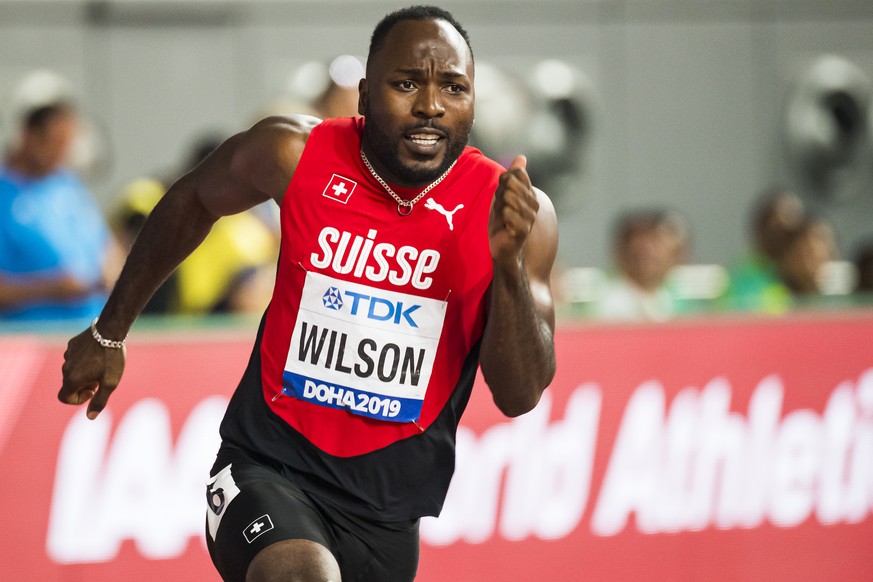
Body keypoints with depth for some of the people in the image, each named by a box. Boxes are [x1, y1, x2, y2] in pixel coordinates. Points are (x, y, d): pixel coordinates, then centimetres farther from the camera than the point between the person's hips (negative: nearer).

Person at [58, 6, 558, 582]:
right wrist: (110, 331, 21)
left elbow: (520, 397, -12)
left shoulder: (515, 209, -11)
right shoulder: (296, 154, -10)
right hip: (271, 466, -2)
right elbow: (193, 200, 12)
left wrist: (508, 263, -29)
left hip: (388, 508, 2)